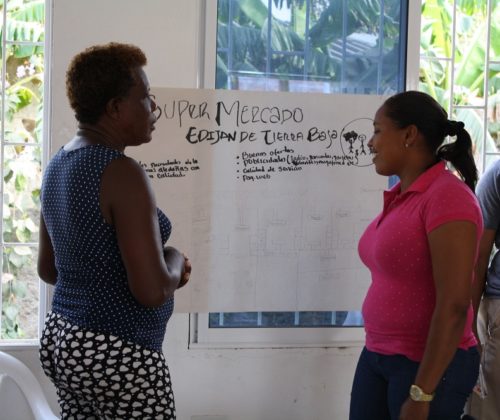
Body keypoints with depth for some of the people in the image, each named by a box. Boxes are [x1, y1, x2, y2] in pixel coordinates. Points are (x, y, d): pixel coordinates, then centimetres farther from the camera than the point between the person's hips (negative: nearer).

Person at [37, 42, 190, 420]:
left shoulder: (59, 165, 7)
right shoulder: (122, 173, -20)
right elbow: (152, 291, -25)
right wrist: (174, 262, -4)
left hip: (62, 340, 9)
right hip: (117, 354, -9)